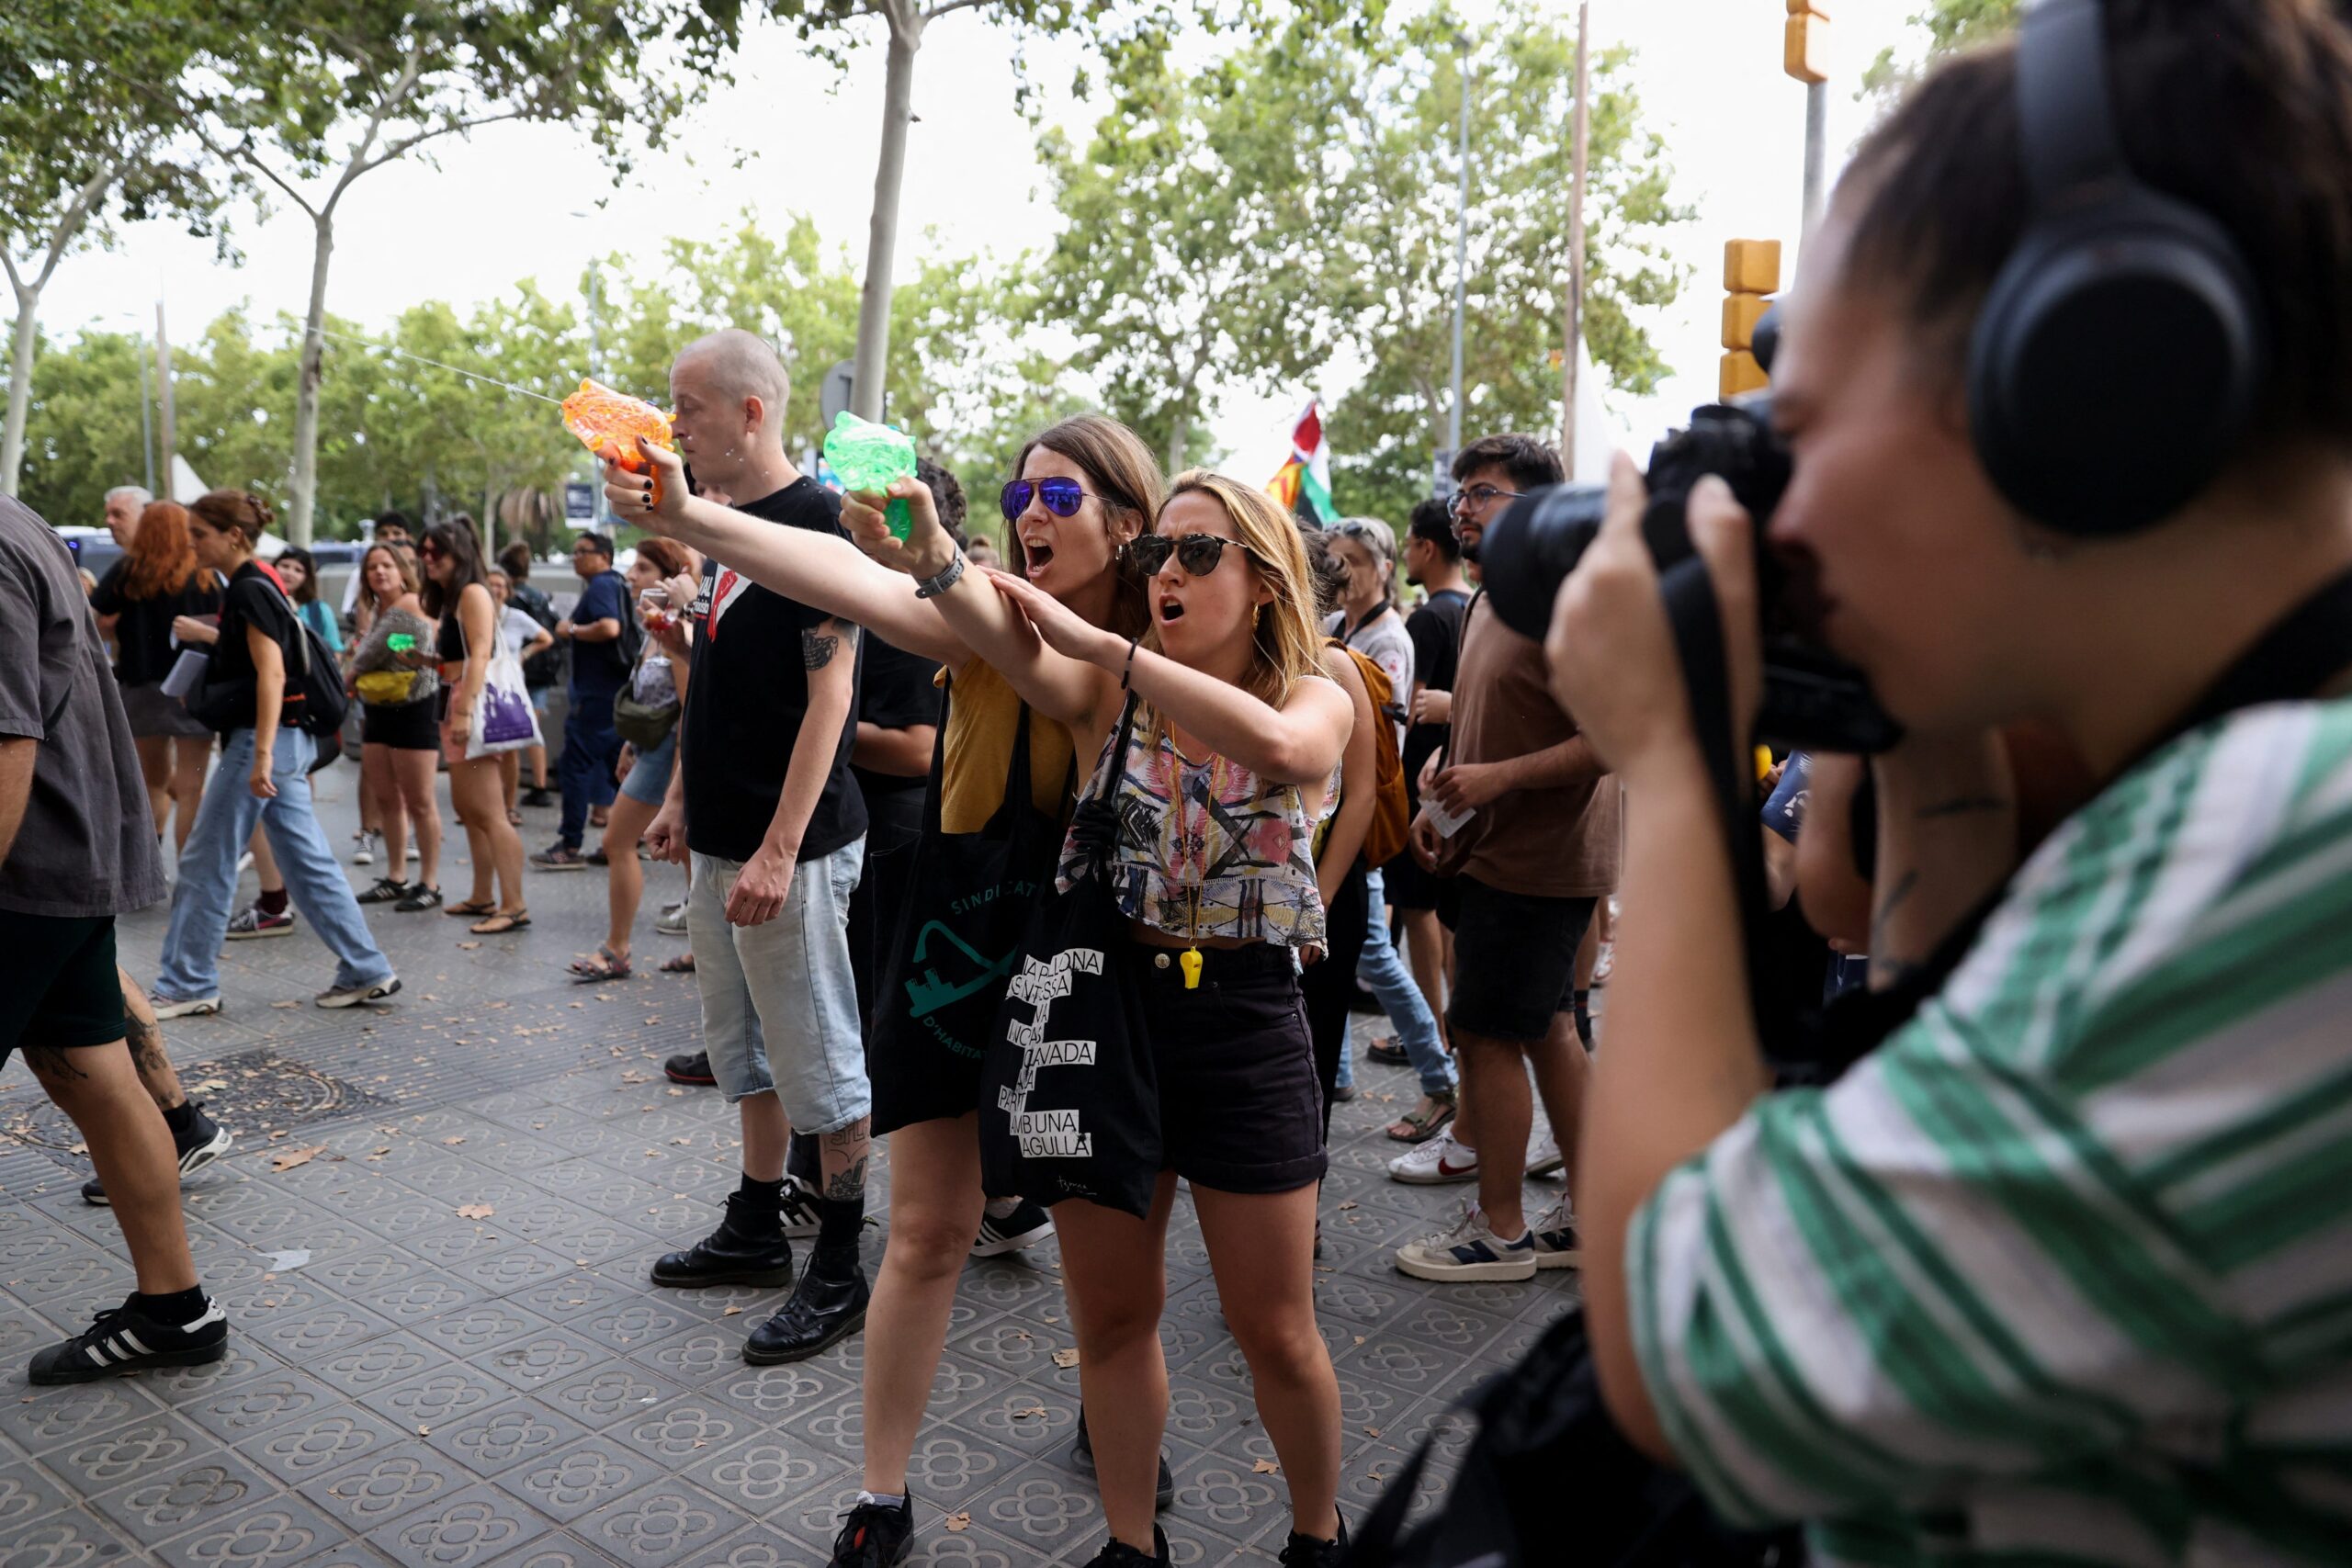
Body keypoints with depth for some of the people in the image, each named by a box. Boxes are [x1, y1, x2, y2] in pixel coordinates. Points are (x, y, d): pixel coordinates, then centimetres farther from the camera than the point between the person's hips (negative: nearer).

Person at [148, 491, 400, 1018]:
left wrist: (261, 755, -26)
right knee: (307, 861, 8)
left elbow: (272, 674, -21)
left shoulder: (250, 590, -13)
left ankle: (187, 985, 12)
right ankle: (367, 972, 9)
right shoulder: (251, 588, 16)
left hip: (262, 739, -10)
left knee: (205, 863, 1)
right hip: (287, 741, 10)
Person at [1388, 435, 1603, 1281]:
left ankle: (1498, 1229, 11)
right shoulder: (1485, 605, 15)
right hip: (1496, 854, 10)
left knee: (1486, 1034, -3)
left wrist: (1500, 778, -24)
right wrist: (1445, 806, 10)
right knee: (1548, 1029, 15)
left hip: (1534, 863, -10)